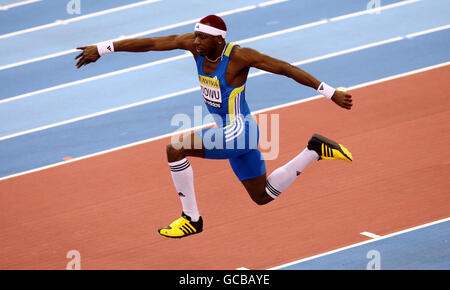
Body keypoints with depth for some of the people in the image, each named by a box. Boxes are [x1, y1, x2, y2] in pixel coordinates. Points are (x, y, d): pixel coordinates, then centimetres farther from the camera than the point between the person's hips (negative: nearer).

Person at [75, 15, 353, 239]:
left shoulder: (239, 55, -21)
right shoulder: (193, 44, -4)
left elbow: (287, 69, -18)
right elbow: (150, 43, -2)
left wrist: (331, 93, -19)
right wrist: (101, 49, -4)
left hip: (239, 132, -9)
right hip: (229, 132, 9)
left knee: (176, 148, -20)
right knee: (263, 196, 22)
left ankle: (192, 219, -6)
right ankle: (316, 151, 28)